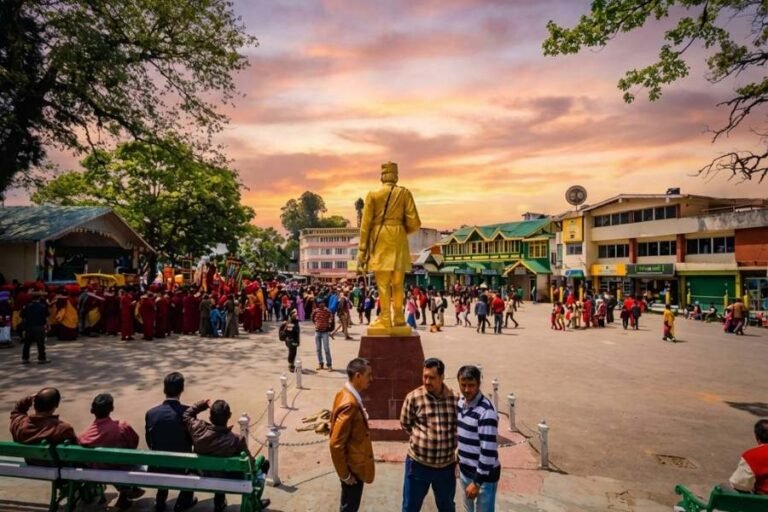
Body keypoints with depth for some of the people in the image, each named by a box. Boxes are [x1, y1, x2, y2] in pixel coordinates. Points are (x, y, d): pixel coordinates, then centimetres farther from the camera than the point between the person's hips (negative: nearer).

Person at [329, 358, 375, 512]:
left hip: (353, 462, 9)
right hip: (353, 466, -9)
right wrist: (345, 474, -19)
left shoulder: (345, 394, -1)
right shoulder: (349, 404, -31)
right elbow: (336, 444, -28)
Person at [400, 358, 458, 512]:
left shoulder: (454, 398, -8)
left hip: (446, 465, 2)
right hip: (418, 463, -2)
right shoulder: (413, 397, -13)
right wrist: (423, 437, 2)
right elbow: (405, 424, 1)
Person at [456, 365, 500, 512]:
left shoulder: (486, 412, -25)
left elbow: (488, 451, -24)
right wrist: (459, 461, 17)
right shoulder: (461, 402, 0)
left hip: (484, 474, -8)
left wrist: (477, 482, -20)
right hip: (465, 469, 8)